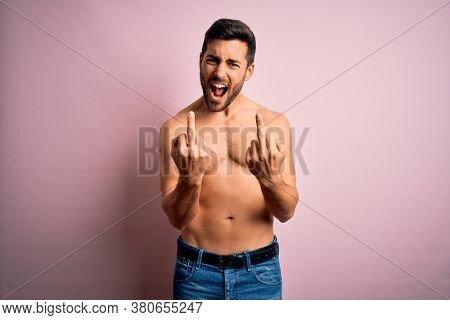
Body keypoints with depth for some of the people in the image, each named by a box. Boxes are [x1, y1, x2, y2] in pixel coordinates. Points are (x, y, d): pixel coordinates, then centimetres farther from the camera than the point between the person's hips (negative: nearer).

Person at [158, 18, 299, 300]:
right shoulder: (176, 128, -10)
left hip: (260, 270, 1)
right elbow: (177, 219, -10)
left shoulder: (275, 124, -8)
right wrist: (191, 178, -30)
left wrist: (270, 177, -28)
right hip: (196, 270, 0)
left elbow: (287, 212, -8)